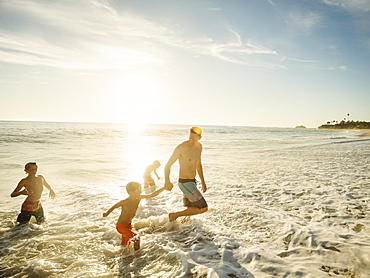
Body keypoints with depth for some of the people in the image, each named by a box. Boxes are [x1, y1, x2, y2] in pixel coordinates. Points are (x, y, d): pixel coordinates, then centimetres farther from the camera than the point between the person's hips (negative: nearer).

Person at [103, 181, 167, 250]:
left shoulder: (139, 198, -14)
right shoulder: (124, 202, -28)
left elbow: (152, 195, -16)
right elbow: (114, 206, -10)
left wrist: (164, 187, -21)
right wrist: (107, 213, 6)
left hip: (128, 225, 7)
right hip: (121, 226, -6)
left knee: (124, 243, 24)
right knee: (135, 237, -25)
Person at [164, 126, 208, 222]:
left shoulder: (199, 146, 5)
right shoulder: (181, 148, -19)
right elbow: (168, 165, -16)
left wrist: (203, 182, 20)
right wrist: (167, 181, -26)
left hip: (192, 182, 8)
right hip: (185, 183, -8)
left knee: (191, 210, 17)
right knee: (203, 208, -8)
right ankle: (174, 215, 1)